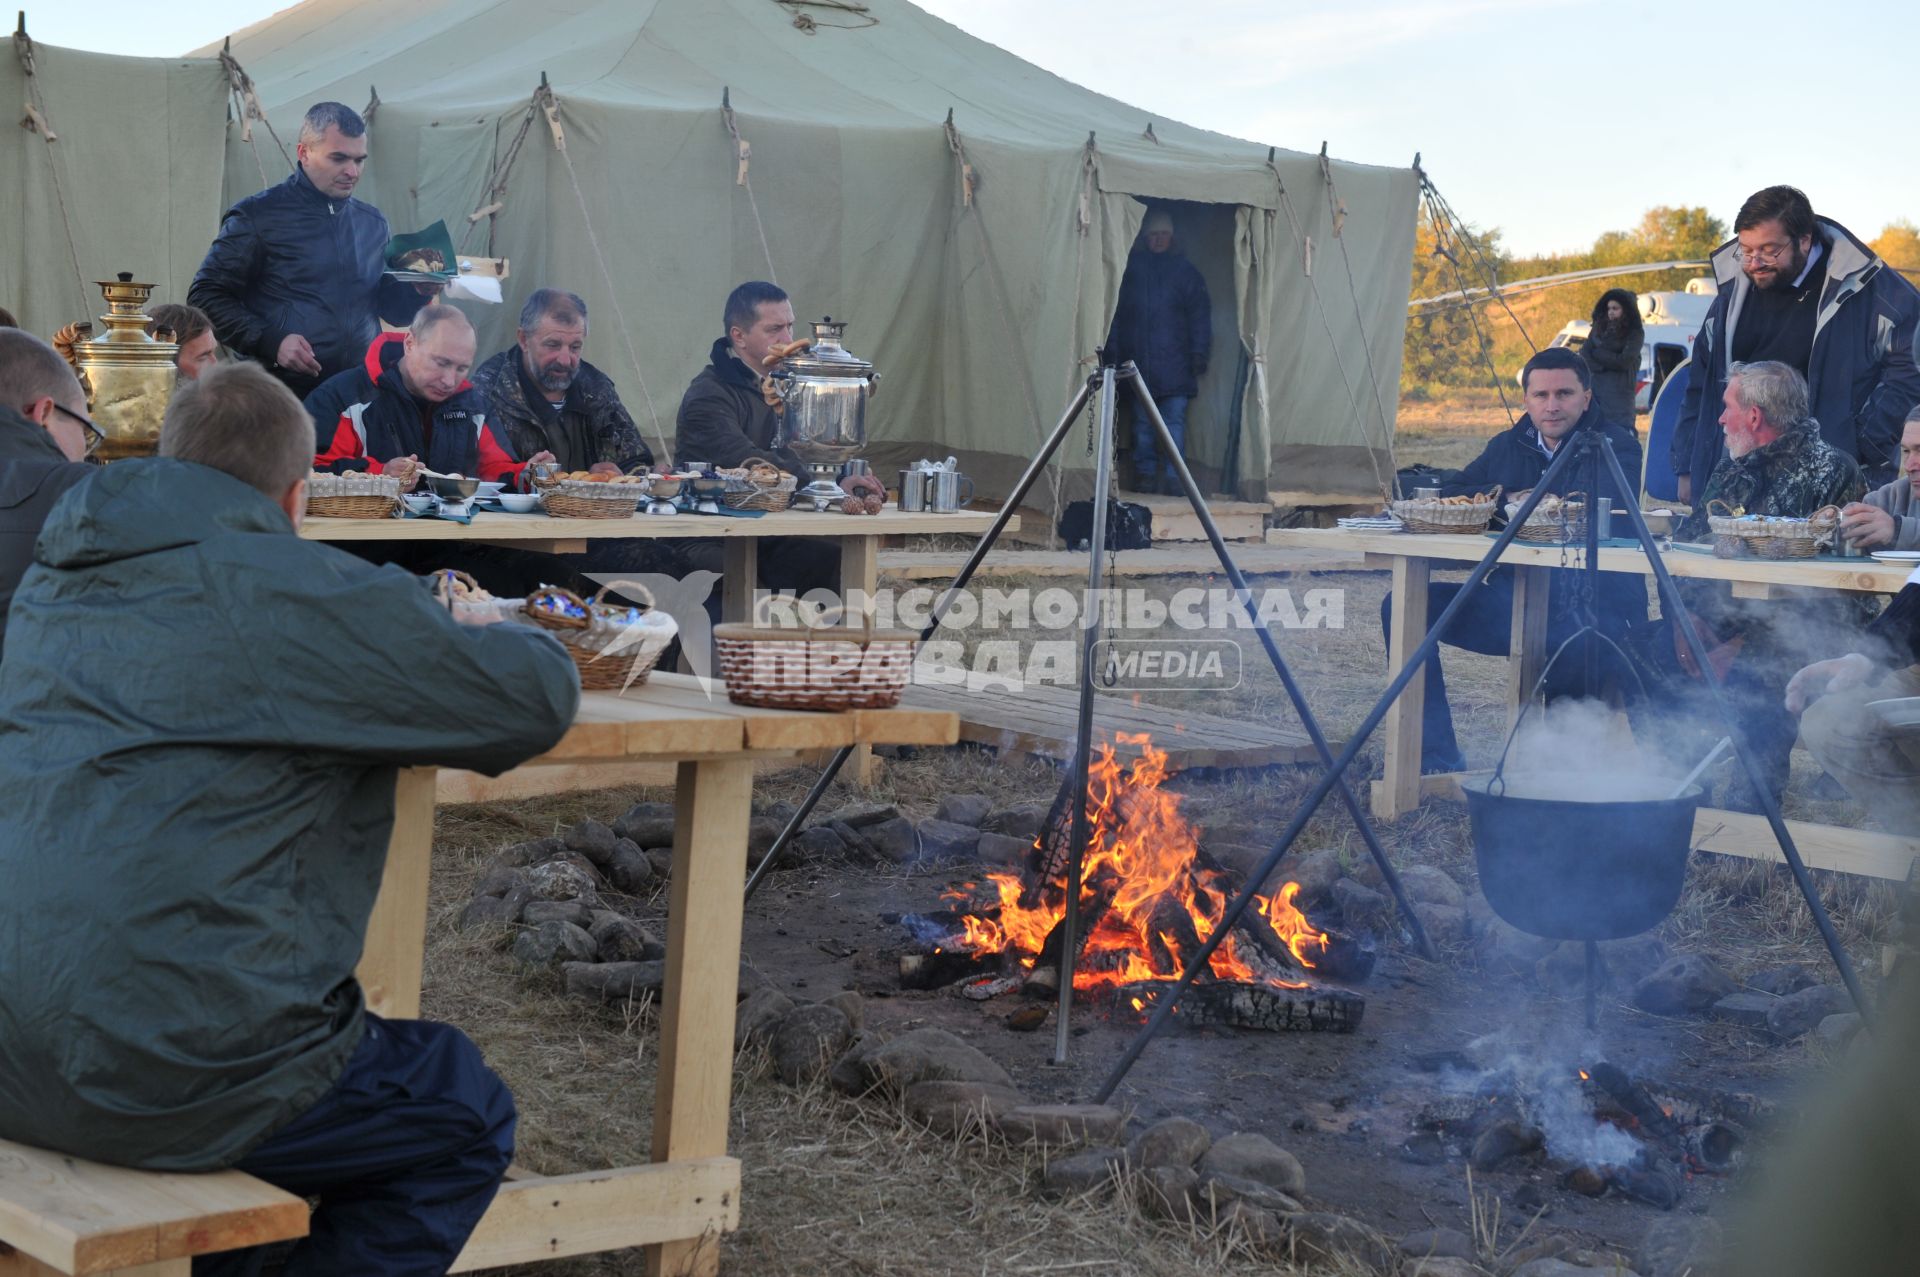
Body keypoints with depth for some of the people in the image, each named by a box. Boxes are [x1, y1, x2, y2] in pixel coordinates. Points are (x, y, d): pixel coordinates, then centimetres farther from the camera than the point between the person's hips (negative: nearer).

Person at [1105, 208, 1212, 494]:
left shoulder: (1185, 271, 8)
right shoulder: (1130, 268, 7)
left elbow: (1200, 317, 7)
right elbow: (1115, 315, 7)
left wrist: (1199, 355, -1)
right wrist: (1114, 353, 1)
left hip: (1175, 364, -1)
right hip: (1138, 361, 1)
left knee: (1175, 420, -6)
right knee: (1142, 422, 4)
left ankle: (1174, 476, -5)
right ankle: (1145, 473, 12)